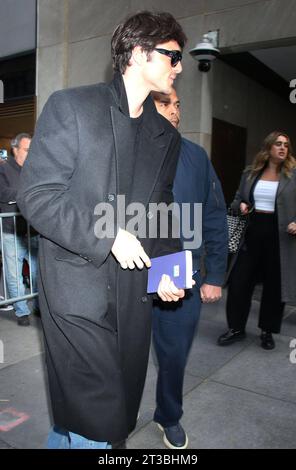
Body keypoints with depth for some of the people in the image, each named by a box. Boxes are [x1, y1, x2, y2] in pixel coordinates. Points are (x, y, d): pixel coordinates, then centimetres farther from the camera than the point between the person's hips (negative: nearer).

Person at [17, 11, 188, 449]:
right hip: (78, 286, -5)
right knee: (99, 418, -1)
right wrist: (107, 238, -17)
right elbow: (36, 196, -10)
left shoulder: (166, 135, 13)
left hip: (135, 293, 6)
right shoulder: (70, 106, -4)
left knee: (99, 410, 17)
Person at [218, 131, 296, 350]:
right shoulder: (250, 174, 10)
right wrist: (241, 205, -4)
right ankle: (236, 328, 21)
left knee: (274, 286, 7)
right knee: (239, 281, 4)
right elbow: (238, 199, 18)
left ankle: (267, 331, 26)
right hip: (252, 232, 3)